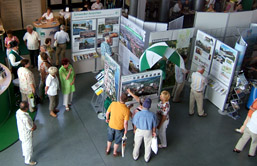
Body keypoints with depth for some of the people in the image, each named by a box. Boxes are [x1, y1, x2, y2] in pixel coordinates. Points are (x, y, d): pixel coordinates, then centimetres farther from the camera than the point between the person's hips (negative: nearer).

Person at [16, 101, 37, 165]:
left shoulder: (18, 112, -17)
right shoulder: (25, 118, -42)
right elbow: (32, 129, -26)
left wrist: (32, 123, -5)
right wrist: (34, 126, -6)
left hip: (21, 132, 8)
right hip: (26, 134, -8)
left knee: (24, 143, 34)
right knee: (29, 147, 16)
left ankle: (24, 153, 61)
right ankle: (28, 161, 38)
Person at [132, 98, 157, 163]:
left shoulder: (138, 114, -27)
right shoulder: (152, 115, -25)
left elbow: (135, 124, -11)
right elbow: (154, 125, -10)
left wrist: (134, 130, 10)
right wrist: (154, 132, 8)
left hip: (139, 131, 0)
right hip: (148, 132, 0)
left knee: (137, 144, 24)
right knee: (148, 145, 23)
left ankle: (135, 156, 46)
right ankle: (147, 158, 42)